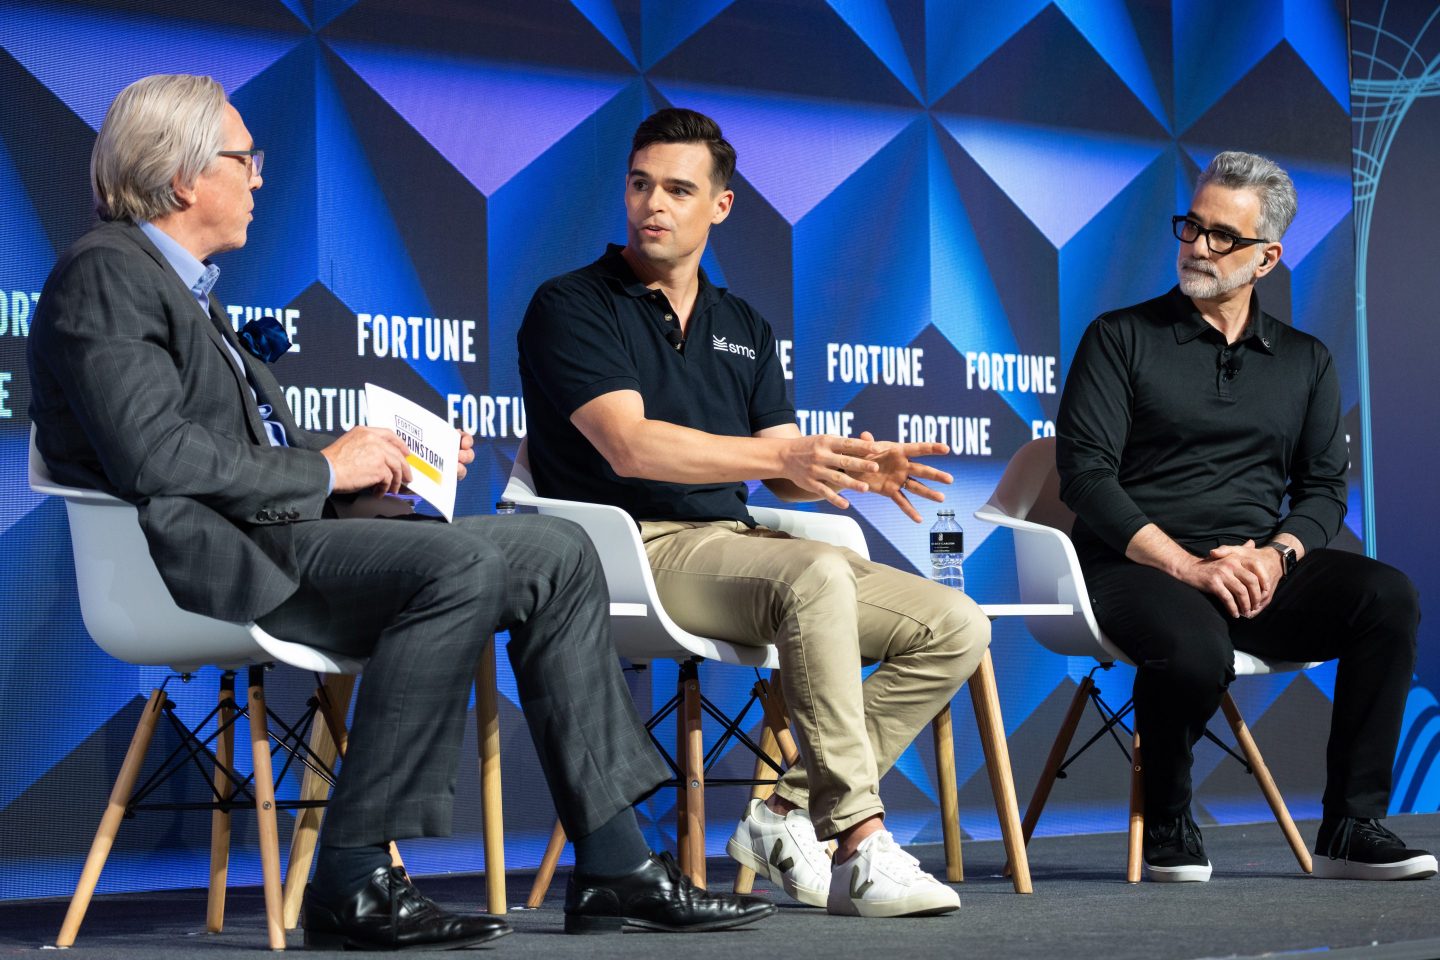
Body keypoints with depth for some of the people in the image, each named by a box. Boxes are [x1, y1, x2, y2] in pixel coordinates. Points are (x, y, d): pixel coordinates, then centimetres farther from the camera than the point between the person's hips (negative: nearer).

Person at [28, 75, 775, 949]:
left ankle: (614, 868, -2)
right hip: (212, 558, -10)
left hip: (275, 530, 10)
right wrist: (323, 469, -12)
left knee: (557, 554, 0)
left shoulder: (181, 283, 25)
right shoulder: (104, 275, -7)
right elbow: (151, 453, -20)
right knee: (465, 565, -31)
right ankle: (352, 882, -25)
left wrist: (377, 462, 10)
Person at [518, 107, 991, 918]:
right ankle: (860, 842, -34)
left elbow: (788, 476, 13)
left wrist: (855, 465, -11)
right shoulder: (571, 307, 0)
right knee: (815, 578, -36)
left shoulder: (744, 329, 21)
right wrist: (783, 455, -24)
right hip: (638, 549, -7)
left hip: (742, 544, 7)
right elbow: (629, 446, -15)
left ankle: (789, 816, -11)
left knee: (956, 627, -7)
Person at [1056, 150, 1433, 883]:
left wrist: (1277, 554, -10)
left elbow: (1324, 488, 13)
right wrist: (1188, 566, -15)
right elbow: (1085, 473, -5)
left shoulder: (1305, 362, 19)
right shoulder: (1120, 339, 6)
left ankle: (1350, 828, -18)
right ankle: (1167, 825, -7)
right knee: (1196, 650, -37)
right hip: (1138, 568, -4)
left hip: (1260, 570, 4)